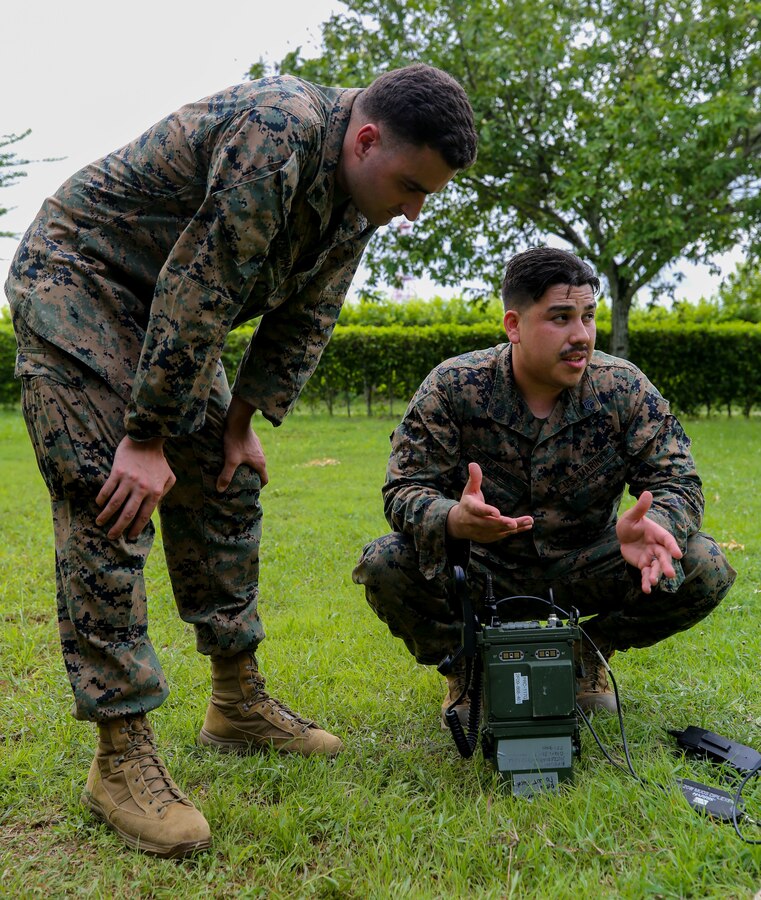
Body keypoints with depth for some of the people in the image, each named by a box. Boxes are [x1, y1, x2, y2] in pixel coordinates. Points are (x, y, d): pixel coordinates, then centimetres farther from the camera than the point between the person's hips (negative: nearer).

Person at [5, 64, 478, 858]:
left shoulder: (359, 193, -2)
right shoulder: (276, 135, -30)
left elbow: (304, 319, 6)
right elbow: (198, 293, -31)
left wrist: (243, 420, 2)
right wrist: (147, 439, -26)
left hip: (168, 312, 9)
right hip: (77, 281, -9)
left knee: (224, 485, 7)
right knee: (110, 506, -16)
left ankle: (238, 703, 19)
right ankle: (121, 756, -10)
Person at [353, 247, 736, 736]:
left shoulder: (625, 389, -12)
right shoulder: (453, 387, -16)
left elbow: (676, 481, -12)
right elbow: (405, 489, -19)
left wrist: (652, 527, -38)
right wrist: (455, 521, -44)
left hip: (581, 567, 2)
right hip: (482, 573, -1)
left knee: (704, 568, -21)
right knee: (385, 564, -29)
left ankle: (589, 652, 9)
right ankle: (468, 665, 4)